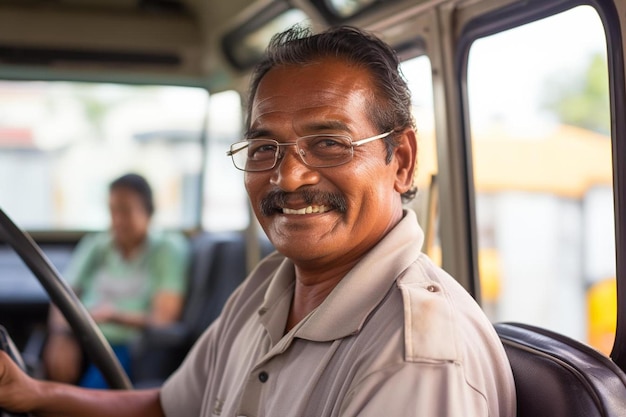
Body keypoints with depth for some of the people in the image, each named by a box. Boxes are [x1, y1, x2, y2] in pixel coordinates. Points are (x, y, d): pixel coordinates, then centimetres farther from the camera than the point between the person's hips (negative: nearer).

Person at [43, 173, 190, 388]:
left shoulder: (168, 248, 5)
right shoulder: (96, 245, 18)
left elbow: (164, 318, -2)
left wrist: (112, 315, -17)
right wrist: (61, 336, -10)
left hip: (125, 344, -4)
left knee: (94, 384, -34)